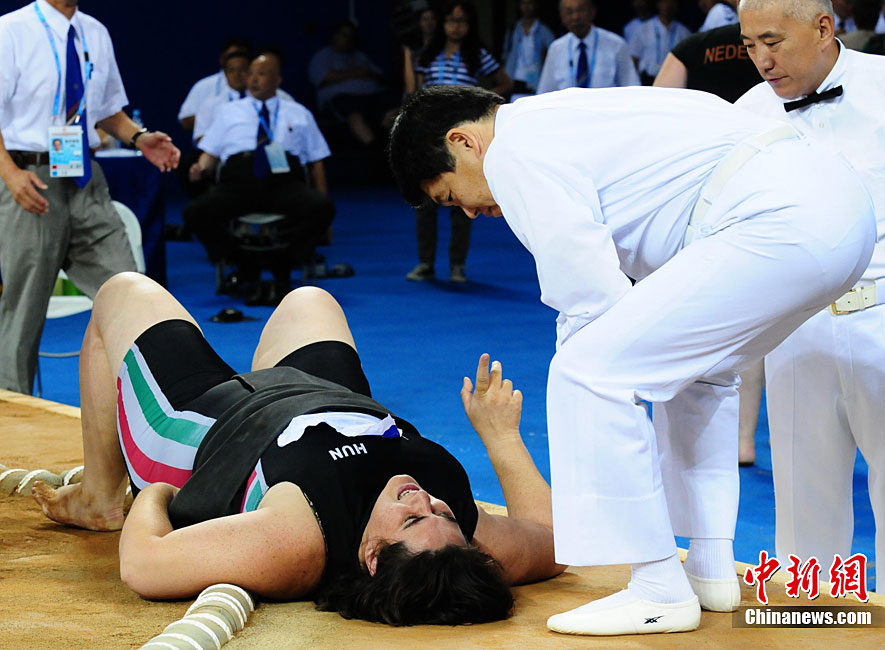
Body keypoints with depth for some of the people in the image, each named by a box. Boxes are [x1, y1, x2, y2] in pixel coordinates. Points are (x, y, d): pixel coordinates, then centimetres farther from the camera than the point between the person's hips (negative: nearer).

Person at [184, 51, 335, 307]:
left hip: (285, 182, -1)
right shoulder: (229, 111, 26)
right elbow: (211, 152, 20)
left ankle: (280, 268, -18)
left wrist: (322, 199, 6)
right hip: (238, 181, 1)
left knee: (323, 208, -33)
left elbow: (317, 161, 20)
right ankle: (247, 271, -14)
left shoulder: (299, 114, 25)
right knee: (195, 213, -29)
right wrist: (201, 168, -4)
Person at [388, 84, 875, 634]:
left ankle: (660, 592, -4)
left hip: (778, 225, -11)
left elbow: (592, 300, -5)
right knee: (696, 367, 31)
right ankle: (712, 569, 29)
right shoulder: (562, 117, 29)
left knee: (589, 369, -8)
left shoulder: (515, 153, -2)